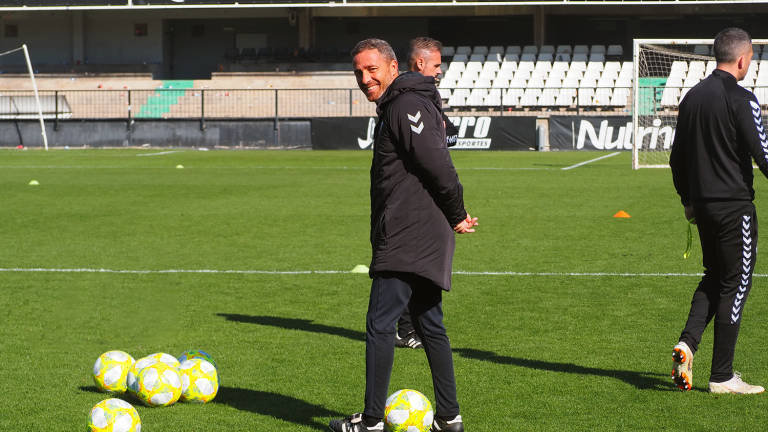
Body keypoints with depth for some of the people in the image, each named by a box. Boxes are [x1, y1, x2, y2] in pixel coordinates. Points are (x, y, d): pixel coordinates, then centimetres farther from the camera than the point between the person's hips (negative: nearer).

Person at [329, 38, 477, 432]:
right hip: (419, 238, 11)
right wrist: (454, 217, 14)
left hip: (409, 238, -11)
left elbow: (438, 166, -21)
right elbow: (436, 168, 22)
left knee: (380, 323, -7)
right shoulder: (395, 108, 19)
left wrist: (456, 216, -11)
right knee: (429, 324, 13)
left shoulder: (407, 106, -14)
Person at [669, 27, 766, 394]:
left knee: (713, 277, 20)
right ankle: (722, 377, 4)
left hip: (702, 203, 7)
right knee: (735, 285, 1)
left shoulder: (692, 97, 9)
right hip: (734, 205, -7)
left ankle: (688, 342, -1)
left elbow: (677, 157, 14)